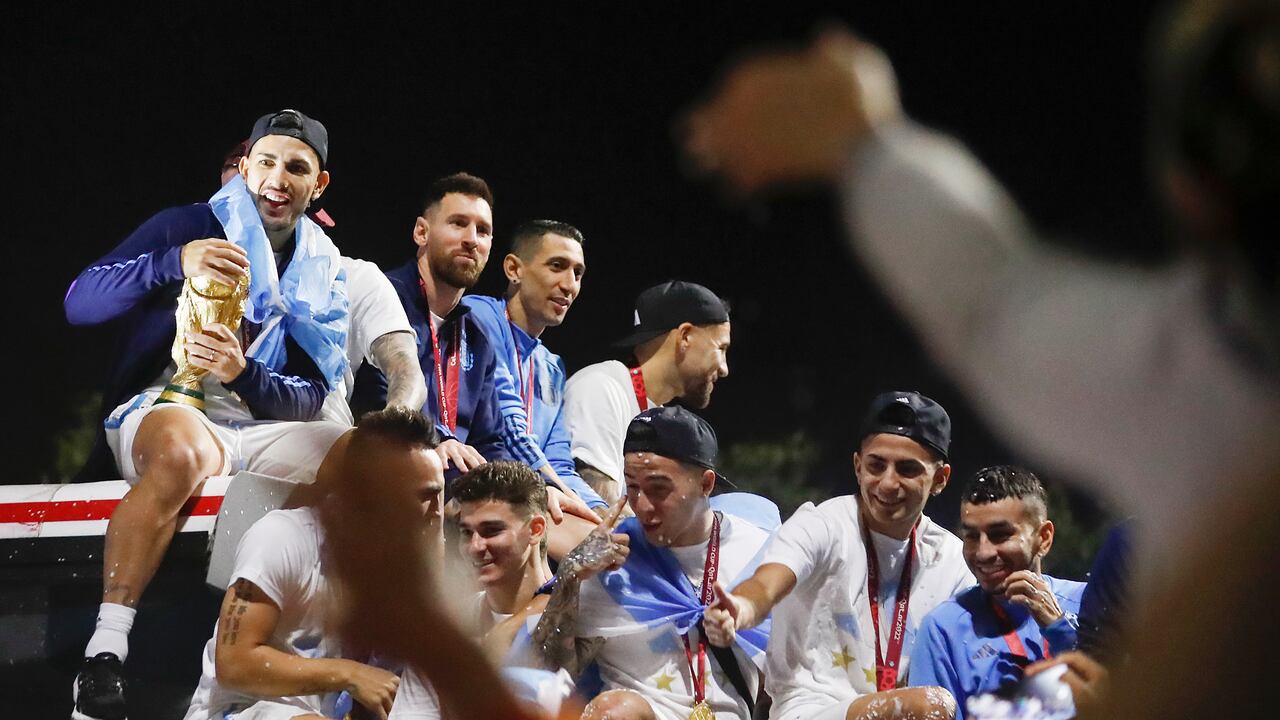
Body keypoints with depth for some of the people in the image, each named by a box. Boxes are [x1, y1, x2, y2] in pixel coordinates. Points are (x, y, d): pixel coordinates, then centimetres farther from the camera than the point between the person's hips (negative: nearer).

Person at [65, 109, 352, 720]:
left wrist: (243, 373, -16)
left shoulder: (322, 275, 15)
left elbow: (312, 396, 6)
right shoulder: (188, 227, 3)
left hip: (258, 427, 4)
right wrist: (176, 263, -25)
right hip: (162, 412, -4)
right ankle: (103, 656, -40)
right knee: (182, 452, -41)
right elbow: (79, 302, -9)